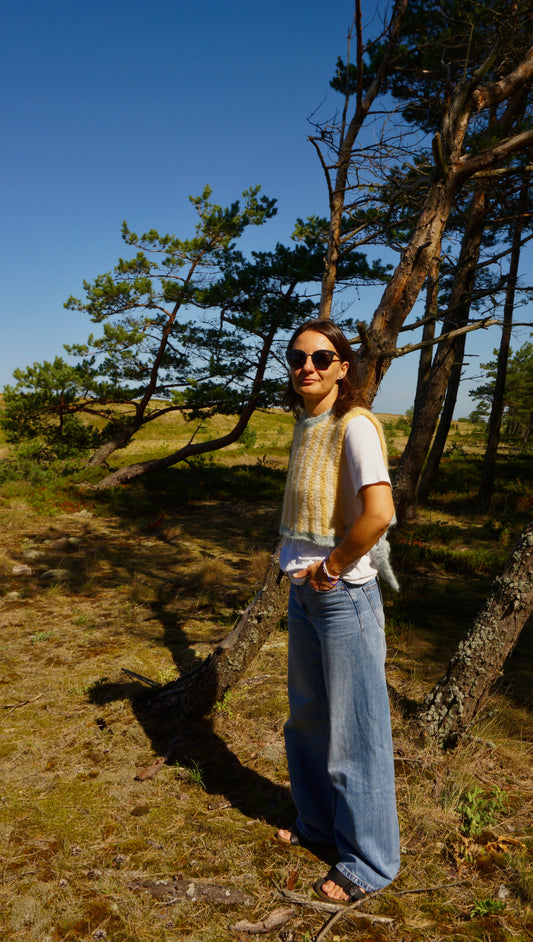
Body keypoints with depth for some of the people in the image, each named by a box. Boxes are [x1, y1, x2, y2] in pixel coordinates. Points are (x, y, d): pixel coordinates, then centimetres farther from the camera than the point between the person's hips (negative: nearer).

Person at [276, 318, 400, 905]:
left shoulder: (355, 425, -18)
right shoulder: (306, 426, 7)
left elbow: (378, 511, -31)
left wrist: (331, 566, -18)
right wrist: (301, 569, 8)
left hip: (343, 595, -8)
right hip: (304, 591, 8)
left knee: (354, 731, 7)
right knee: (308, 719, 22)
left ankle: (369, 862, 28)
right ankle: (319, 824, 45)